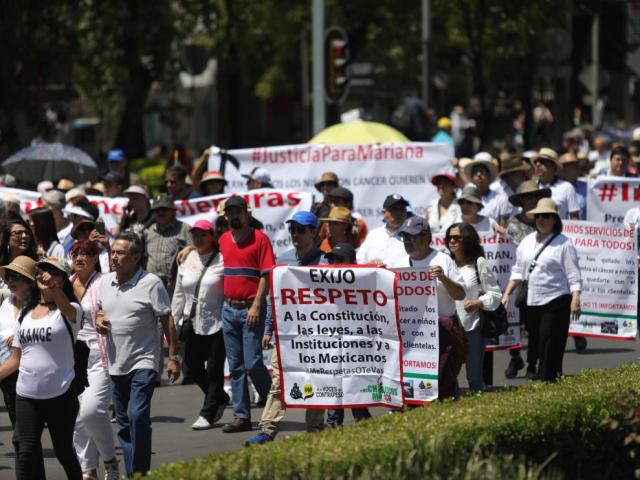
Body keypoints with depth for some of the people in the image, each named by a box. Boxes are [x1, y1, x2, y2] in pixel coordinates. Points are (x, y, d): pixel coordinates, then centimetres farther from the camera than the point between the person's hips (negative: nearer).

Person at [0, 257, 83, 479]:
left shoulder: (71, 311, -4)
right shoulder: (25, 313, 11)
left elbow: (66, 308, -31)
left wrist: (54, 287, -50)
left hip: (60, 394, -4)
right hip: (26, 395, 4)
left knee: (63, 450, 9)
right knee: (26, 452, -5)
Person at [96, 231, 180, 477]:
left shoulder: (151, 284, -10)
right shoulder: (105, 282, 7)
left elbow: (167, 322, -8)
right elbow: (98, 310, 24)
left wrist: (173, 357, -11)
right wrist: (97, 320, -1)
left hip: (143, 362, -6)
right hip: (116, 364, 6)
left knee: (137, 416, -18)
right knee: (124, 422, 11)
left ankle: (139, 472, -12)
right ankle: (130, 475, 19)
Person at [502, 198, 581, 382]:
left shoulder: (563, 243, -4)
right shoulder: (527, 242, 14)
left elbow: (573, 275, -8)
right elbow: (518, 271, 19)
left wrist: (575, 298, -18)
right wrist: (507, 293, 12)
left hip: (555, 303, -6)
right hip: (531, 303, 6)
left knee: (550, 348, -10)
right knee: (536, 346, 9)